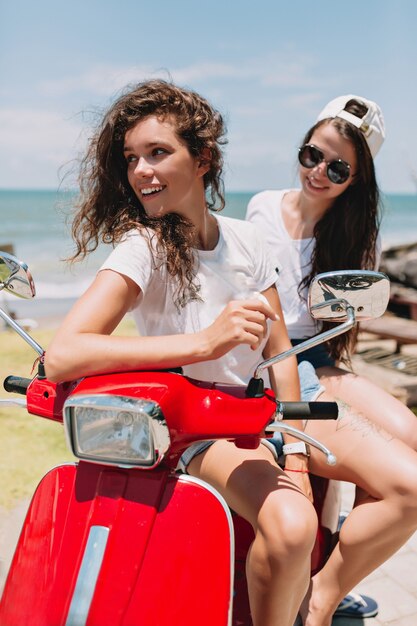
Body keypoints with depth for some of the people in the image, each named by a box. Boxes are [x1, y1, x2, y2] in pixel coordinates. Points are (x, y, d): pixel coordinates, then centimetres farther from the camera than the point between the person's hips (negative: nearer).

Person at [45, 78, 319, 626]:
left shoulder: (245, 240, -1)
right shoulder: (142, 245, -17)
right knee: (289, 525, -30)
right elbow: (61, 355, -32)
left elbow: (279, 352, 3)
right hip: (192, 431, -5)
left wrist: (296, 461, -6)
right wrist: (206, 341, -39)